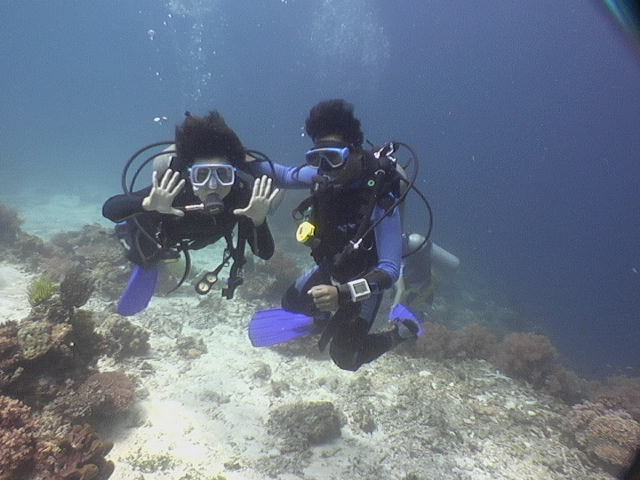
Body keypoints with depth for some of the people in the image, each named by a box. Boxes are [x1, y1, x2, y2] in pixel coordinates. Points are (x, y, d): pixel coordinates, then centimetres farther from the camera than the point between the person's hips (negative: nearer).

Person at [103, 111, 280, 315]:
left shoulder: (242, 193, -41)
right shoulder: (171, 190, -46)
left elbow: (265, 253, -41)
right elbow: (109, 208, -47)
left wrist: (258, 220, -61)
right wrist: (148, 204, -67)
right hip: (158, 235, -3)